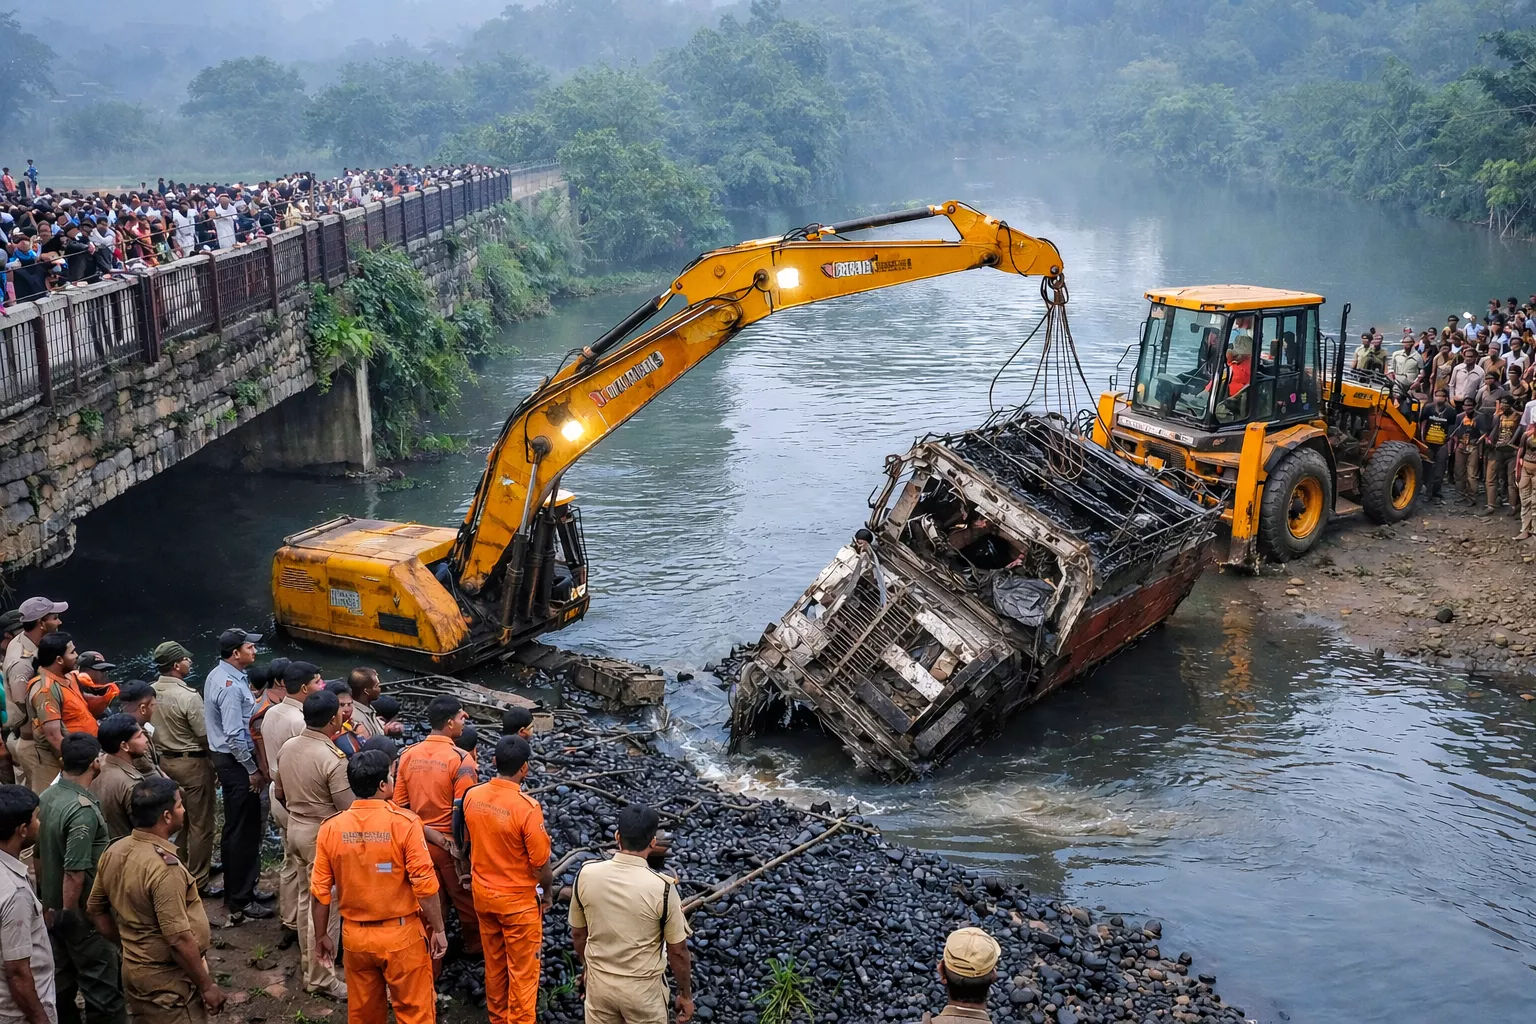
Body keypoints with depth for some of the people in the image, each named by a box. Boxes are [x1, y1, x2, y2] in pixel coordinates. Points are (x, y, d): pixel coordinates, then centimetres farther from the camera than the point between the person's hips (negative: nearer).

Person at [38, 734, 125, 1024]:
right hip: (82, 913, -9)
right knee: (103, 988, 4)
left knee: (62, 979, 21)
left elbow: (39, 855, 10)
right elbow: (74, 873, -28)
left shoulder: (47, 798, -1)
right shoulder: (83, 810, -27)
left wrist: (45, 896, 21)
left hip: (53, 909, 9)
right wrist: (69, 916, -18)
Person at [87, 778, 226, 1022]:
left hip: (134, 969, 8)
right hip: (168, 979, -8)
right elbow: (179, 939, -26)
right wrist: (207, 985, -16)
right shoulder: (164, 867, -28)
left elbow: (95, 909, 11)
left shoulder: (114, 852, -2)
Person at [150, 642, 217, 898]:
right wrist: (216, 766, -2)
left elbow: (152, 728, 7)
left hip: (165, 760, 8)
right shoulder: (189, 697, -24)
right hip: (192, 763, -7)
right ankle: (199, 881, 10)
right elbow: (205, 737, -17)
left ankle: (182, 868, 35)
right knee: (200, 824, 4)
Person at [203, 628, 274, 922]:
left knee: (237, 827, 19)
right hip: (236, 762, -10)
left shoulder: (218, 675, 8)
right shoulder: (230, 685, -24)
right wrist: (253, 770, -16)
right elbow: (235, 736, -25)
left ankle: (240, 889, 31)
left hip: (226, 758, 10)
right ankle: (240, 900, 5)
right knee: (244, 830, -2)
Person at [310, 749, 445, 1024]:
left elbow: (320, 892, -2)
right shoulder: (404, 823, -17)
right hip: (402, 934, -3)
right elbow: (425, 885, -17)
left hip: (355, 935, 4)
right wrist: (438, 929, -5)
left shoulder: (331, 827, -7)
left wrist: (321, 936, 12)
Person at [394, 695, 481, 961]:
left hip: (421, 842, 4)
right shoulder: (461, 759, -20)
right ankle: (474, 945, 35)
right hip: (453, 844, -4)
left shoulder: (408, 755, -3)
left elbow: (400, 805, -1)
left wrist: (427, 832, 0)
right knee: (466, 899, 17)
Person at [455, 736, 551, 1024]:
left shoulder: (471, 796, -10)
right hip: (518, 900, -6)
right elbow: (540, 862, -19)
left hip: (482, 894, 6)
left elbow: (465, 843, 6)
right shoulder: (527, 807, -27)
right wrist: (548, 891, 0)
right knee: (522, 970, 11)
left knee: (493, 963, 23)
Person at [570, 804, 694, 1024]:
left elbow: (578, 934, 3)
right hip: (643, 989, -3)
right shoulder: (662, 887, -21)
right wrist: (685, 994, 3)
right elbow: (678, 951, -12)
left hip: (599, 984, 3)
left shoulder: (586, 874, -11)